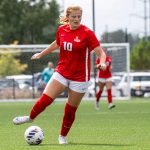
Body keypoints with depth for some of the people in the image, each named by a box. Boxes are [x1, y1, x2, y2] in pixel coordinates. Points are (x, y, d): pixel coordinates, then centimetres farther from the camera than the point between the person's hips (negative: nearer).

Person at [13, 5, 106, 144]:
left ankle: (63, 136, 24)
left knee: (70, 109, 4)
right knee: (45, 98, -7)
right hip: (61, 73, 3)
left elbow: (100, 52, -14)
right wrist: (41, 54, 34)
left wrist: (102, 63, -35)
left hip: (79, 77, -3)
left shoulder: (87, 33, -13)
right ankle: (30, 117, 20)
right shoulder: (61, 30, 1)